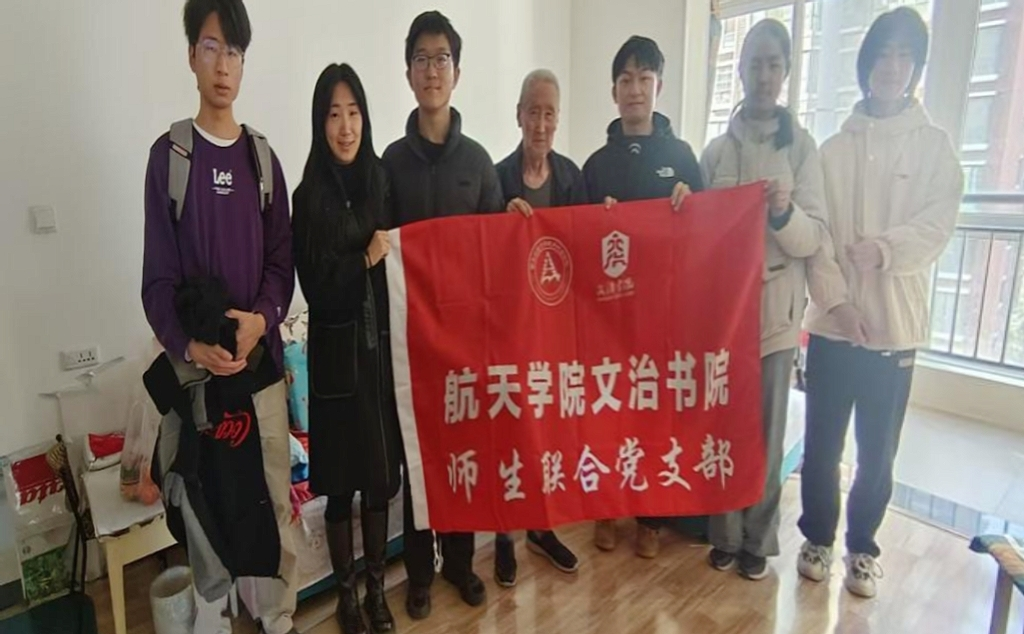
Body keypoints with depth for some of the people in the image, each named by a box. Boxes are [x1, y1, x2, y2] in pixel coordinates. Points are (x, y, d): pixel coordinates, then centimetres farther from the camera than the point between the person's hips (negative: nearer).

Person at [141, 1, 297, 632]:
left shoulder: (262, 157, 10)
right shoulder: (168, 155, 2)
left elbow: (282, 258, 6)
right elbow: (158, 274, -2)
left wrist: (262, 318, -12)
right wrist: (187, 346, -17)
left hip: (263, 357, 3)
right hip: (199, 365, -2)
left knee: (277, 500, 9)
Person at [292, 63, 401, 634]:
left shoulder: (382, 181, 6)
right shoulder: (310, 196, -5)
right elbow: (317, 287, -9)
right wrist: (367, 259, -14)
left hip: (381, 345, 3)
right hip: (337, 351, -3)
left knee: (383, 471, 11)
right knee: (342, 478, 8)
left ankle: (377, 584, 31)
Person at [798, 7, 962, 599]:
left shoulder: (936, 146, 4)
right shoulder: (834, 147, 7)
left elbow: (937, 227, -6)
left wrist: (885, 248, -24)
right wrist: (832, 293, -14)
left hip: (895, 325, 0)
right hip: (832, 321, 1)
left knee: (878, 452, 9)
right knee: (822, 444, 8)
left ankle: (863, 546, 30)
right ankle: (819, 536, 29)